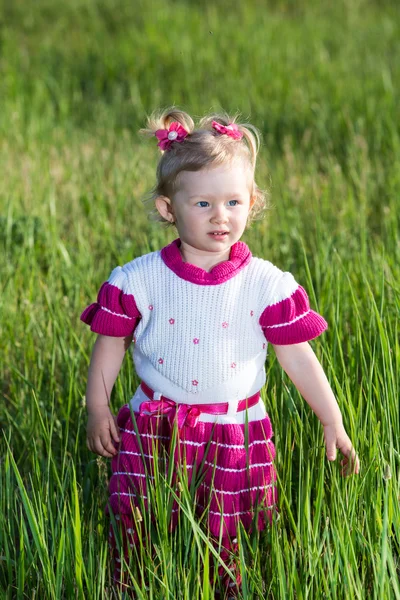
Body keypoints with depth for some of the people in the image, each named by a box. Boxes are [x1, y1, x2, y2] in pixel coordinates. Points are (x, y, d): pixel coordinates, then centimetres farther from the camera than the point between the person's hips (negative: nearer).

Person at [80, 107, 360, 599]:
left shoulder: (267, 285, -6)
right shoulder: (139, 281, -5)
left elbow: (298, 358, -2)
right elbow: (110, 345, 6)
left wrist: (333, 423, -3)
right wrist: (97, 410, 2)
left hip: (235, 436, 0)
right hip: (154, 434, 0)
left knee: (228, 547, 6)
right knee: (137, 540, 7)